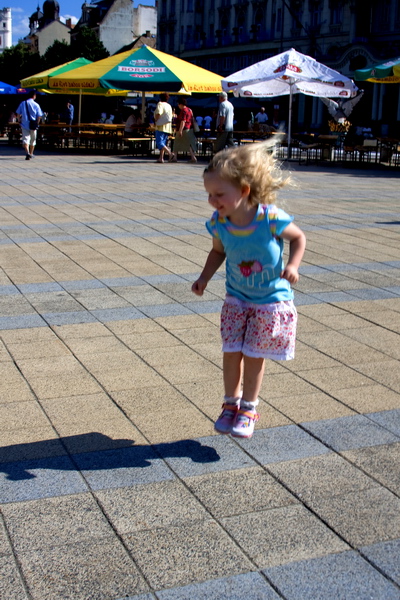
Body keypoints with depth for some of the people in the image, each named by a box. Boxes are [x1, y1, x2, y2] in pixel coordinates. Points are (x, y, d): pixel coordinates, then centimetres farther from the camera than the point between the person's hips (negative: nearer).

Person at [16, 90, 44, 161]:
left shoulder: (23, 103, 1)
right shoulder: (36, 105, -4)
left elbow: (18, 114, 4)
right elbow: (39, 116, -7)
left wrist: (20, 121, 15)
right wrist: (37, 124, 4)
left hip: (24, 125, 1)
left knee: (25, 139, -4)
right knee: (33, 140, 15)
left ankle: (27, 152, -27)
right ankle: (31, 154, 26)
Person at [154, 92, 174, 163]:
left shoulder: (160, 104, -6)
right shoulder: (169, 106, 17)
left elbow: (158, 113, -21)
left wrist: (156, 120, -5)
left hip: (161, 126, -8)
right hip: (168, 127, 8)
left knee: (159, 143, -11)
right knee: (163, 143, 10)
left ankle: (170, 153, -26)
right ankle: (161, 158, 6)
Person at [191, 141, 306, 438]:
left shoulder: (270, 218, -25)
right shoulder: (219, 223, -13)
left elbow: (299, 237, -7)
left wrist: (292, 265, -23)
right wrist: (204, 278, -5)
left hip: (272, 299, -3)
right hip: (237, 299, 3)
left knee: (255, 356, 5)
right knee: (232, 354, 3)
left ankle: (249, 409, 25)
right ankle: (231, 404, 26)